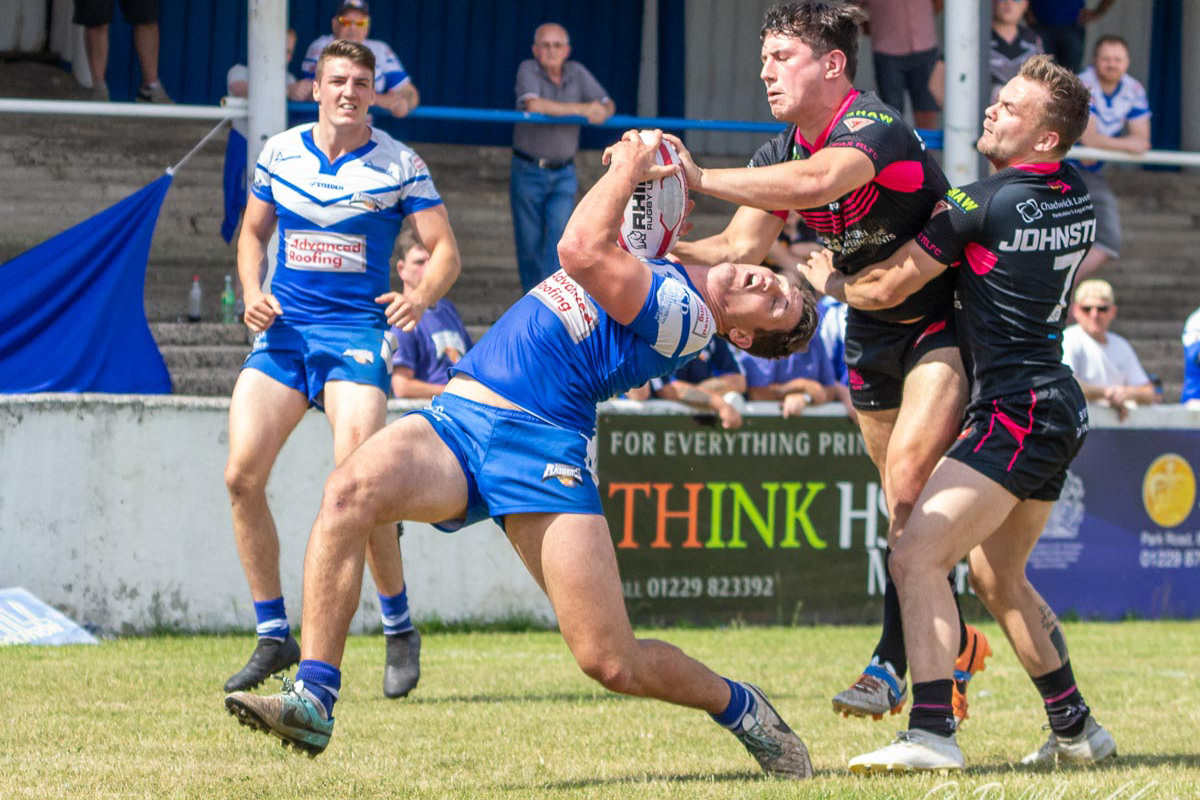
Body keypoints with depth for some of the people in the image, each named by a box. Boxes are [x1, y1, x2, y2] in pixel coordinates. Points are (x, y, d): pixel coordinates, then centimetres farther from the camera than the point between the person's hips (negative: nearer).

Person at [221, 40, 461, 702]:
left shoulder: (399, 166, -2)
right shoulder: (279, 153, 7)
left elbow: (444, 250, -1)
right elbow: (253, 231, 20)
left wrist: (422, 296, -23)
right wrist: (252, 292, 1)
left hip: (357, 331, -4)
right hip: (283, 331, 4)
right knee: (242, 474, -11)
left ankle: (400, 628, 1)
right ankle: (274, 636, 3)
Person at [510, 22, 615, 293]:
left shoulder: (577, 72, 1)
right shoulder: (528, 70, -11)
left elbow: (608, 105, 0)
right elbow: (534, 105, -29)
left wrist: (602, 113, -26)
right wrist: (582, 109, -28)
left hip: (563, 176, 2)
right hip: (528, 172, -2)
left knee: (559, 234, -15)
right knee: (530, 243, 3)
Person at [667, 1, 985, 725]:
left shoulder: (876, 128, -25)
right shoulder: (782, 154, 2)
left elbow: (818, 182, -45)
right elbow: (740, 247, -1)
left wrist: (700, 178, -50)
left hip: (945, 319, -8)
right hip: (873, 332, 8)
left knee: (909, 476, -21)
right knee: (908, 500, 12)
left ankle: (894, 663, -25)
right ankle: (953, 643, 29)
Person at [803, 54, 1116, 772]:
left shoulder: (984, 204, -14)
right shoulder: (1078, 198, 9)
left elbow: (888, 288, -6)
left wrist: (827, 282, 14)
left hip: (1016, 411, -9)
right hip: (1061, 410, 9)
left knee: (917, 557, -16)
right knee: (998, 577, 23)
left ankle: (931, 733, -27)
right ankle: (1077, 730, 28)